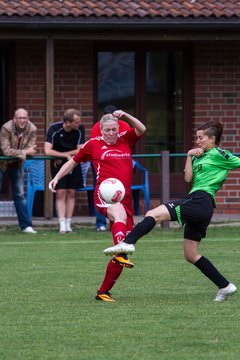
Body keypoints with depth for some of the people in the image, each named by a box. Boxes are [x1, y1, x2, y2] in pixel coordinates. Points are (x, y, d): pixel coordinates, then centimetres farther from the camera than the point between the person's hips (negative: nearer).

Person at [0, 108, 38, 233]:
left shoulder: (32, 129, -13)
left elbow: (30, 150, -13)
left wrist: (17, 153, -31)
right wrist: (25, 152, -29)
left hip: (16, 164, 4)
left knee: (20, 195, 6)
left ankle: (26, 225, 7)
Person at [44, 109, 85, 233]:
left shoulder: (80, 129, -12)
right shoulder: (54, 129, -19)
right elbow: (47, 151, -26)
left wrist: (61, 155, -16)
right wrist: (65, 155, -25)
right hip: (58, 163, -2)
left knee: (71, 193, 1)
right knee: (60, 193, -9)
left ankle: (68, 224, 5)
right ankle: (62, 225, -14)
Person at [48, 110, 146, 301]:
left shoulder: (125, 140, 18)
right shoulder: (93, 144, 12)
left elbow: (142, 129, 5)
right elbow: (73, 162, 24)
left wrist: (125, 116, -6)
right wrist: (57, 178, 17)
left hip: (125, 198, 4)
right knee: (120, 215, -41)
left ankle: (103, 291, 9)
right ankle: (121, 254, -62)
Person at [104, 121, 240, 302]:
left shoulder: (219, 155, 1)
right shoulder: (200, 156, 25)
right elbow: (188, 178, 14)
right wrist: (190, 156, 7)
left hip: (200, 200, -10)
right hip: (198, 205, 10)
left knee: (154, 214, -22)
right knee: (191, 255, 10)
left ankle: (128, 243, -39)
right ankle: (225, 286, 12)